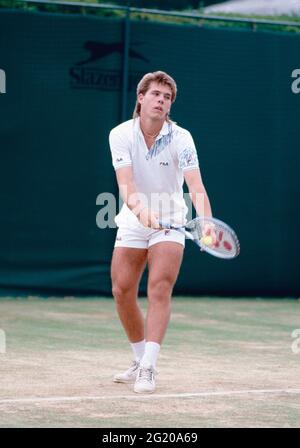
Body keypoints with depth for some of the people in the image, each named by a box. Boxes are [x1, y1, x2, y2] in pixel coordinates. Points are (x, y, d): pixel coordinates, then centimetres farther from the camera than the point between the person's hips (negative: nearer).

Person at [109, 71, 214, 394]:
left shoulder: (180, 138, -16)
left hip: (169, 221, -2)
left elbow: (196, 186, -28)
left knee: (159, 289, -17)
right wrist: (140, 209, -47)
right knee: (122, 291, 2)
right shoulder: (121, 134, -13)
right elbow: (125, 184, -26)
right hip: (133, 221, 2)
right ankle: (140, 361, 21)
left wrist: (206, 222, -47)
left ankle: (148, 369, -19)